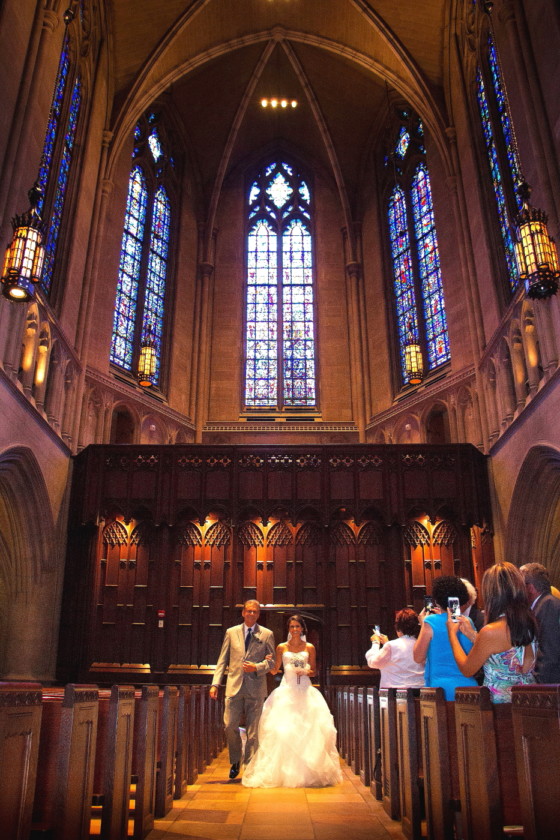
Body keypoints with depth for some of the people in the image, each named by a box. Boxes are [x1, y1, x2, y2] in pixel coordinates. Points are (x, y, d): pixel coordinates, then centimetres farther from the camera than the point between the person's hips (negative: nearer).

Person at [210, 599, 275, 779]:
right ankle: (235, 761, 23)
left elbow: (271, 661, 5)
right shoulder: (231, 633, 8)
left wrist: (257, 667, -14)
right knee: (230, 726, -1)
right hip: (234, 687, 1)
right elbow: (222, 661, 8)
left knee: (252, 731, 3)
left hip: (256, 689, -1)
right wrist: (215, 684, -2)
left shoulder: (267, 634, 5)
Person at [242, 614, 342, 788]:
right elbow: (275, 670, 10)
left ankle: (308, 771, 8)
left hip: (305, 690, 0)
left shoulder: (309, 648, 7)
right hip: (286, 690, 0)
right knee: (282, 728, -8)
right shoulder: (282, 648, 6)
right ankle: (284, 770, 1)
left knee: (309, 728, -5)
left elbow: (313, 671, 12)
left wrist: (306, 671, -8)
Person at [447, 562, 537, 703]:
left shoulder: (491, 631, -21)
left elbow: (467, 670, -6)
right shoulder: (528, 621, 0)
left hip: (501, 702, -7)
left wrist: (452, 633, 5)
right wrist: (472, 633, 14)